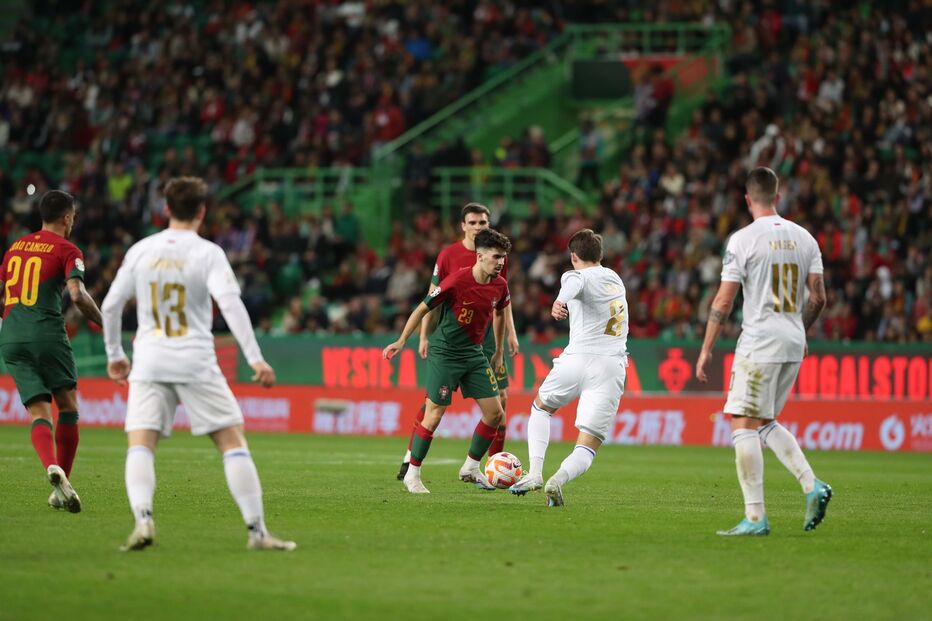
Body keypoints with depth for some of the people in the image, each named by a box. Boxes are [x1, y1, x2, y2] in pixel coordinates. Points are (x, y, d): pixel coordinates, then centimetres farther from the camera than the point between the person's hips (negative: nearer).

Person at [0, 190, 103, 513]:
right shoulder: (67, 250, 0)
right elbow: (77, 295, -15)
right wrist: (105, 324, -3)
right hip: (47, 334, -4)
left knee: (39, 413, -1)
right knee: (68, 408, 11)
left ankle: (52, 466, -28)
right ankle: (62, 484, 7)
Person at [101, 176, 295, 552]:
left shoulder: (141, 251, 7)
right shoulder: (207, 253, -4)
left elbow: (110, 305, 11)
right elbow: (230, 303, -16)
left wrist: (114, 355, 25)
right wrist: (256, 359, -17)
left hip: (149, 362, 2)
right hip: (195, 362, -2)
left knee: (140, 446, 0)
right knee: (232, 441, 3)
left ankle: (143, 519, -25)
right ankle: (257, 531, -1)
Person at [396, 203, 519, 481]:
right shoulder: (448, 255, -4)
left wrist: (510, 333, 8)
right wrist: (424, 336, -5)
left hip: (487, 335, 3)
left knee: (500, 399, -1)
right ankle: (411, 457, 3)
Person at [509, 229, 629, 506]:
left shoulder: (577, 275, 1)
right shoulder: (616, 279, 20)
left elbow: (574, 282, -25)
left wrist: (560, 301, -45)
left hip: (578, 359, -3)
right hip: (613, 367, 3)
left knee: (541, 408, 28)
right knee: (587, 449, 1)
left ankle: (534, 472, 11)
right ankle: (558, 480, -30)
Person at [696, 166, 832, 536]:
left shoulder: (743, 240, -8)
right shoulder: (804, 238, 9)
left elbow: (724, 301, -9)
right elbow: (818, 298, 9)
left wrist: (706, 350, -2)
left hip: (759, 343, -7)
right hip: (793, 343, 7)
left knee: (744, 425, -3)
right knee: (766, 423, 18)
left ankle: (755, 517, -8)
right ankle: (812, 486, 1)